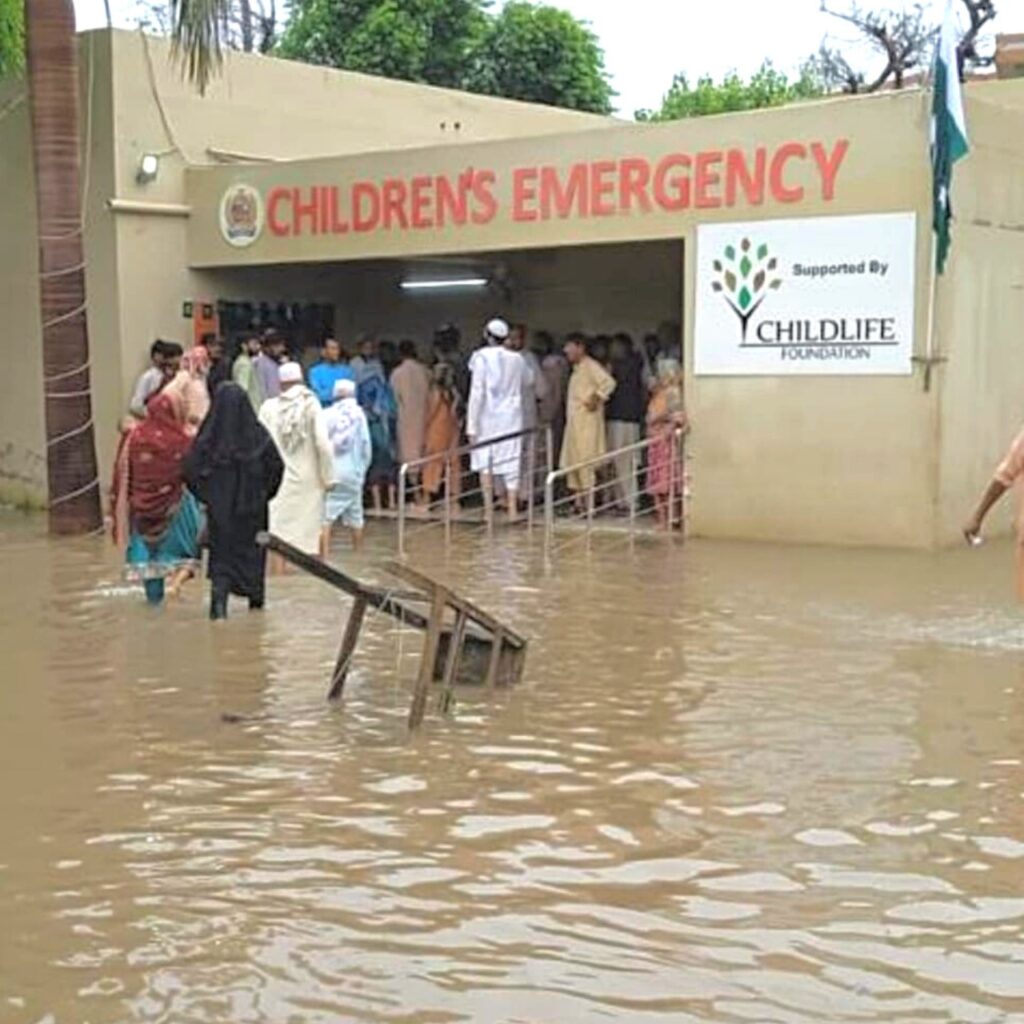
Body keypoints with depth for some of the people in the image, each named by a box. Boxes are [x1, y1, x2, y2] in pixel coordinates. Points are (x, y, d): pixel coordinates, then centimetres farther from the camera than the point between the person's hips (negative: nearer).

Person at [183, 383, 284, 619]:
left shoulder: (209, 435, -9)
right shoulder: (257, 432, -7)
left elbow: (191, 467, -12)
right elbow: (276, 465, -8)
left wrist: (204, 494, 2)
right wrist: (264, 492, 6)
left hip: (219, 504, -1)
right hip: (252, 503, 1)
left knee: (221, 550, 3)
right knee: (252, 548, 18)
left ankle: (219, 600, -16)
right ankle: (255, 597, 28)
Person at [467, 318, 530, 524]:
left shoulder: (481, 358, -10)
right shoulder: (516, 359, 1)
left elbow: (477, 392, -12)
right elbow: (523, 385, 15)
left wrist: (472, 425, -10)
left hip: (487, 418, -3)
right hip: (511, 417, 3)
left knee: (485, 464, 6)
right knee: (511, 463, 6)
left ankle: (489, 512, 4)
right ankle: (512, 510, 4)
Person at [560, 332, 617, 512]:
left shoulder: (591, 366, -11)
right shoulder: (576, 368, 17)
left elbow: (609, 382, -24)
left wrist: (596, 399, -19)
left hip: (588, 421, -10)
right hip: (574, 422, 10)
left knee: (586, 463, -8)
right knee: (571, 463, 9)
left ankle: (589, 503, -6)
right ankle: (578, 502, 15)